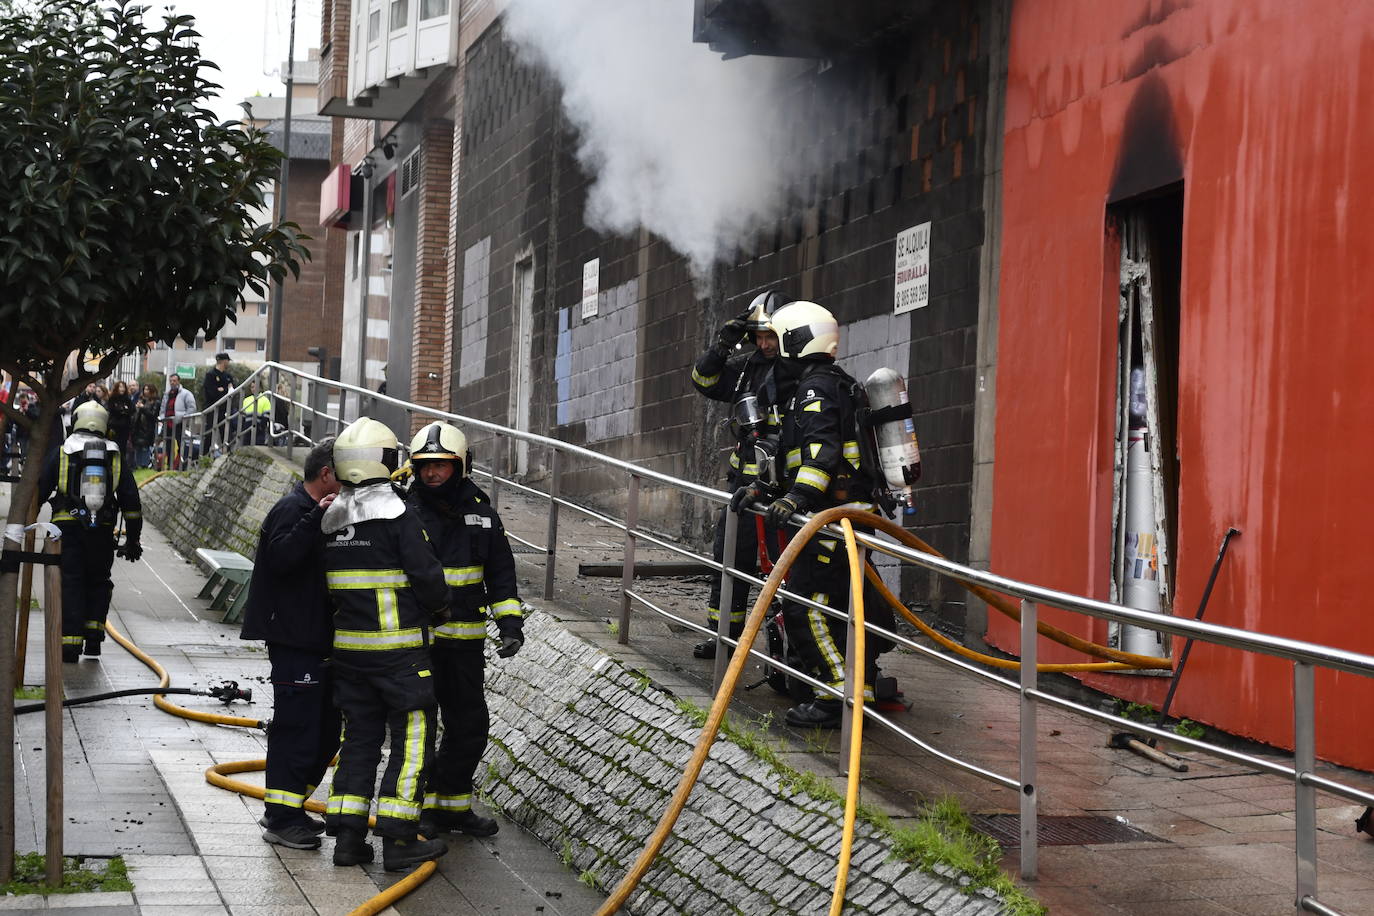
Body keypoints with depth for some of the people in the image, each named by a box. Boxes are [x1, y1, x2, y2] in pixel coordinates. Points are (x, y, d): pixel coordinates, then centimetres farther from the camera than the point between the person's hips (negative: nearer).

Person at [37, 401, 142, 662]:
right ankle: (94, 630, 5)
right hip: (103, 532, 2)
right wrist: (133, 539, 15)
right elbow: (131, 500, 10)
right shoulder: (115, 457, 11)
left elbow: (39, 490, 4)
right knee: (98, 582, 17)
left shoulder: (61, 453, 5)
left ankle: (71, 641, -7)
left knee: (70, 583, 0)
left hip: (67, 526, -2)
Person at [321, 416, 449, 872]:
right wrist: (438, 609, 5)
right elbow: (428, 576, -14)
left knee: (360, 736, 13)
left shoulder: (333, 520, 8)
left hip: (349, 646, 7)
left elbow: (331, 586, 12)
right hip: (399, 648, -7)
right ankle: (398, 838, -1)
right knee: (413, 736, 1)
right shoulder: (398, 517, -13)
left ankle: (347, 835, 12)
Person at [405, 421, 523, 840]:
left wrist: (510, 623, 3)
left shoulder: (481, 513, 7)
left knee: (470, 725, 10)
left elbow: (501, 572, 13)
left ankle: (454, 803, 24)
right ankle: (423, 805, 11)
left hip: (466, 640, 4)